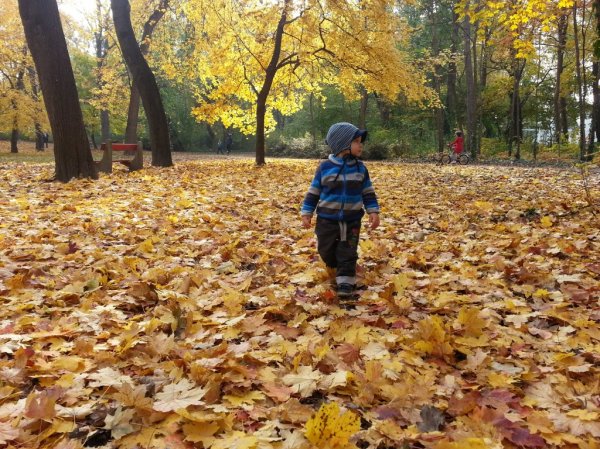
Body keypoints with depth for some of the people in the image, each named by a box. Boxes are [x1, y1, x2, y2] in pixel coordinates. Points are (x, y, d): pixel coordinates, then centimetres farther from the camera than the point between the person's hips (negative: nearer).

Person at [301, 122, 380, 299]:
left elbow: (368, 192, 5)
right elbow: (313, 192, -3)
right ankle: (336, 268, 41)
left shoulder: (360, 168, -1)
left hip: (352, 220, 1)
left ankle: (345, 283, 7)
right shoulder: (325, 167, -9)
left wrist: (373, 211, -4)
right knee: (327, 252, 13)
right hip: (327, 219, -1)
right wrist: (306, 213, -5)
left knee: (347, 253, 1)